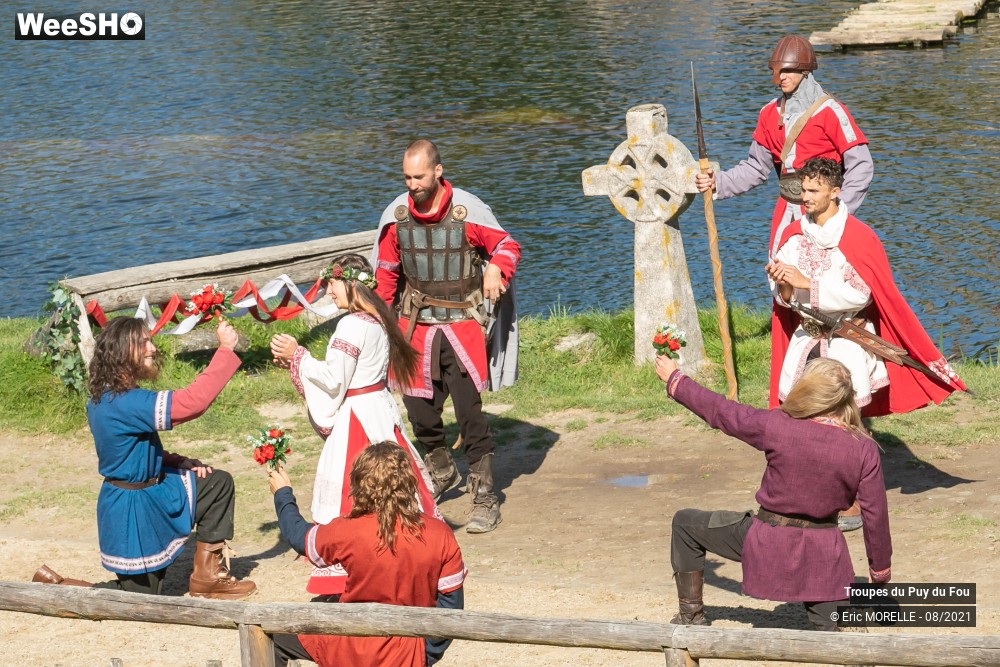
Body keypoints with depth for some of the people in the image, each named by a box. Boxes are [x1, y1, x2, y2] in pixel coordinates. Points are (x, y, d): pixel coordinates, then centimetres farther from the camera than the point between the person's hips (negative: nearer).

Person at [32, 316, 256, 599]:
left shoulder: (106, 399, 2)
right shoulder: (124, 404, -30)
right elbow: (193, 401, -36)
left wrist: (183, 463, 0)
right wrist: (226, 349, -31)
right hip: (134, 510, -9)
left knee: (219, 483, 8)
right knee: (140, 596, 4)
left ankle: (208, 575, 11)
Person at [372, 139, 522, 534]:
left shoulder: (467, 210, -13)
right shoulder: (396, 215, -1)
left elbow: (507, 246, -3)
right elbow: (386, 274, 11)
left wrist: (496, 268, -24)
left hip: (462, 323, -4)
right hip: (416, 325, 4)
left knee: (469, 410, -10)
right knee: (418, 408, 10)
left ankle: (484, 498, -3)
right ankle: (441, 471, 38)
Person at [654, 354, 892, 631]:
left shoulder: (777, 427, -18)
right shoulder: (864, 450, -12)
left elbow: (719, 411, -5)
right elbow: (875, 514, -6)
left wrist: (674, 380, 12)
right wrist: (880, 568, 10)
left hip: (768, 540, -2)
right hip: (820, 553, 2)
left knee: (686, 523, 18)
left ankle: (691, 616, 23)